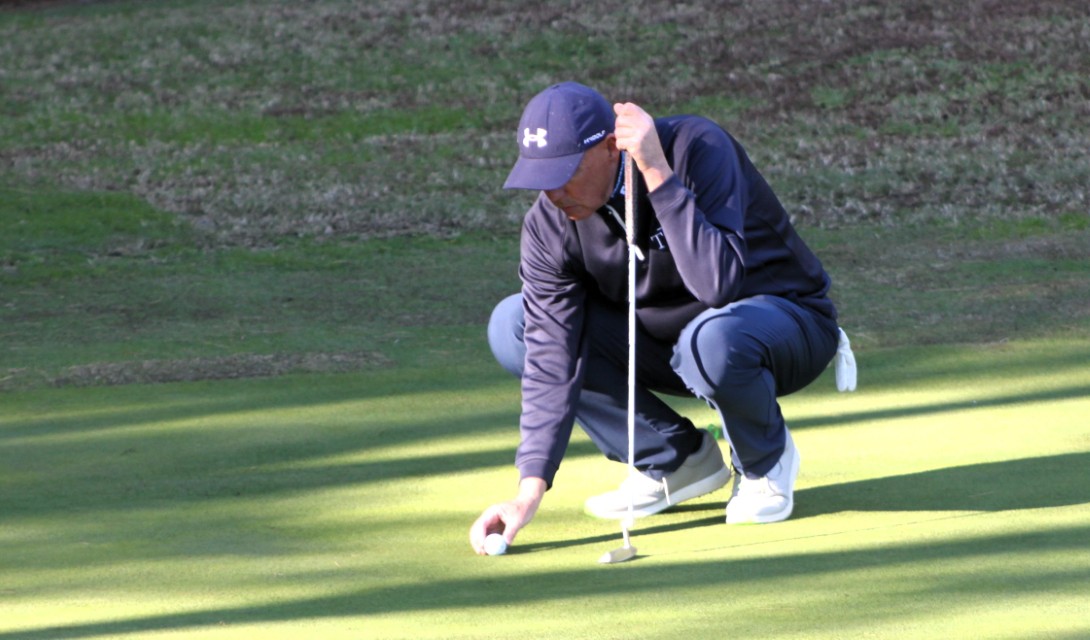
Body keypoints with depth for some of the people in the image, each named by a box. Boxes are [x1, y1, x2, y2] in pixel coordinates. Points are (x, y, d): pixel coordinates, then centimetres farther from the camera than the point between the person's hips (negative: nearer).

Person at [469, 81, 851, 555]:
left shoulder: (699, 149, -28)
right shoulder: (549, 225, -15)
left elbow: (719, 285, -41)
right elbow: (552, 362, -19)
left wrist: (657, 174, -43)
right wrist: (529, 493, -28)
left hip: (786, 319, -5)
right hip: (660, 345, 5)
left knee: (713, 338, -41)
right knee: (512, 326, -12)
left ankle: (765, 462, -6)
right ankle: (677, 458, -1)